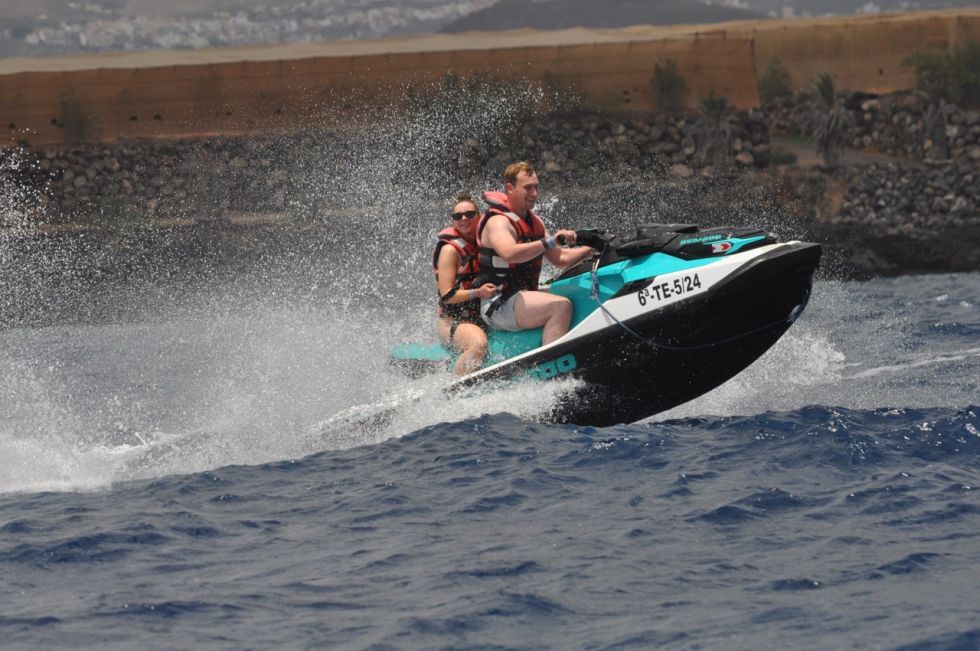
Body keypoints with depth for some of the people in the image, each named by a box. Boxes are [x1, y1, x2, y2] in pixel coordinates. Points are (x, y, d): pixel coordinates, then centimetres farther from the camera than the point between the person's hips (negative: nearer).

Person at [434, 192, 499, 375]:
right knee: (479, 343, -38)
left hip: (484, 319, 7)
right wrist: (478, 293, -27)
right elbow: (447, 295, -14)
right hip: (454, 321, -7)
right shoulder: (450, 249, -7)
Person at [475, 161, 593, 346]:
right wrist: (549, 242, -40)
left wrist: (589, 250, 7)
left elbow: (559, 258, 20)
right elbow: (509, 253, -34)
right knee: (560, 306, -29)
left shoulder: (534, 221, 16)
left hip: (524, 295, 10)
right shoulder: (498, 222, -13)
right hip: (499, 306, -10)